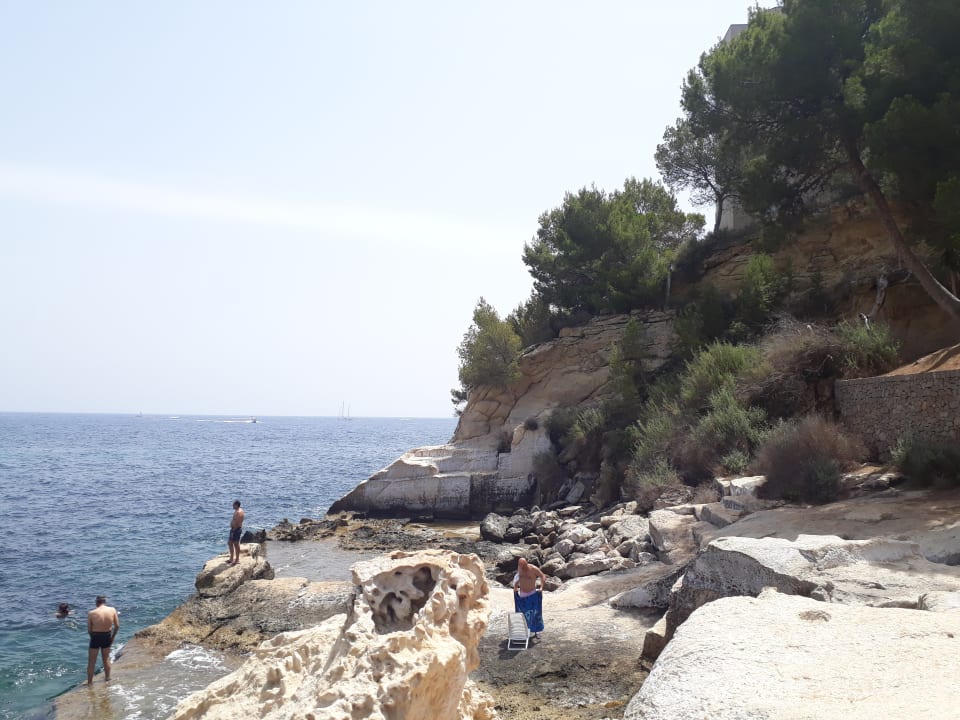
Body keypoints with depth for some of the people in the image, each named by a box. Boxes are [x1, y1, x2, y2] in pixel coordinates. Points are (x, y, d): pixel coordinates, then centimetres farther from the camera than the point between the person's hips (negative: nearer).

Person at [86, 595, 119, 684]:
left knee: (91, 661, 11)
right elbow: (117, 626, -4)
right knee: (106, 658, 23)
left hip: (95, 637, -3)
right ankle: (107, 678, 36)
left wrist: (93, 636, 11)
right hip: (107, 636, 3)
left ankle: (89, 682, 17)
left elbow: (89, 630, -7)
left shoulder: (91, 613, -15)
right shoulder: (112, 610, -10)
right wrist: (113, 636, 11)